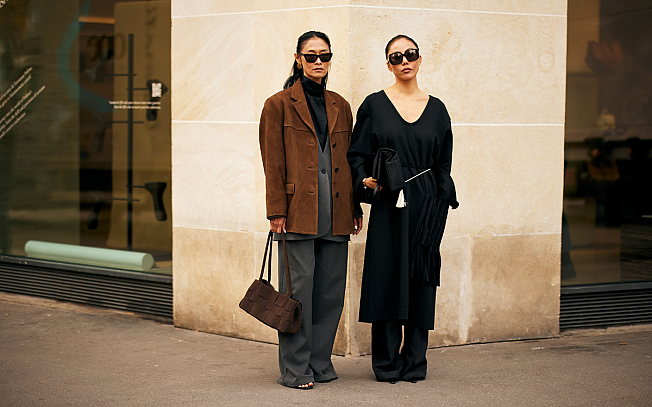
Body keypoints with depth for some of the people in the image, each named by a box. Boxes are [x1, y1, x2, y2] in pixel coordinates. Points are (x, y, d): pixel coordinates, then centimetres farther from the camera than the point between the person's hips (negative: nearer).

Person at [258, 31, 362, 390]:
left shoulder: (340, 106, 16)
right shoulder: (279, 104, 2)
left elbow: (349, 159, 17)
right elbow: (273, 162, -2)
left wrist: (355, 208, 13)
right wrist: (276, 211, -8)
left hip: (335, 213, 5)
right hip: (298, 210, -5)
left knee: (331, 289, 5)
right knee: (298, 287, -5)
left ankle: (319, 362, 16)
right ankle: (294, 369, 3)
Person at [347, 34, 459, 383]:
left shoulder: (436, 109, 9)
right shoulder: (375, 105, 3)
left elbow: (443, 165, 10)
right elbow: (356, 154, 4)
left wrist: (443, 206, 3)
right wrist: (365, 179, -14)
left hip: (426, 204, 2)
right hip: (388, 204, -2)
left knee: (421, 279, 3)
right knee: (386, 278, -2)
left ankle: (414, 361, 12)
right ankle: (386, 363, 7)